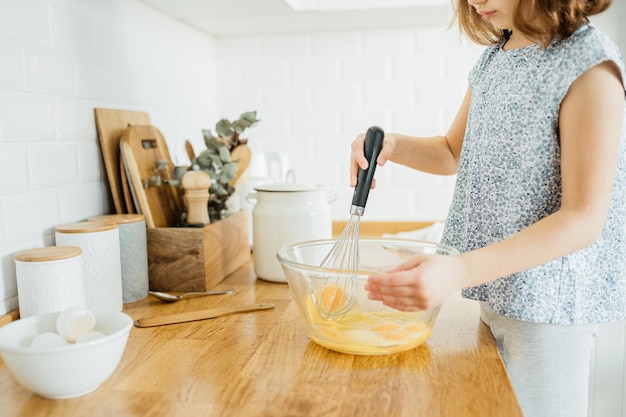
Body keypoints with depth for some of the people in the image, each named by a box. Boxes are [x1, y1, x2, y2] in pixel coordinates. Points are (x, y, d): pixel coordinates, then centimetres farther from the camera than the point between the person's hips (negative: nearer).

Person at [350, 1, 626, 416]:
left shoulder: (590, 59, -15)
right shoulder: (494, 57, 8)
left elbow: (585, 218, -22)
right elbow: (454, 152, 19)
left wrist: (461, 271, -33)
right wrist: (392, 145, -2)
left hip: (548, 302, -7)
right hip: (494, 292, 7)